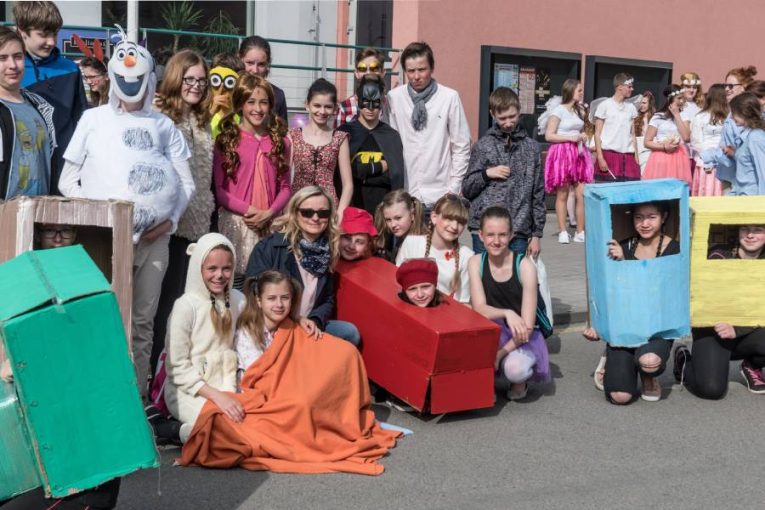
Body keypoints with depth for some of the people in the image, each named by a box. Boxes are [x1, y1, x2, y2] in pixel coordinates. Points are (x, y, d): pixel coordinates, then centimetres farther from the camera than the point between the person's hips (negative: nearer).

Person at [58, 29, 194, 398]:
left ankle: (137, 394, 14)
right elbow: (67, 180, 7)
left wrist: (170, 219, -6)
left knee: (142, 322, 5)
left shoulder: (163, 125, 11)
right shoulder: (93, 119, 7)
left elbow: (186, 182, 10)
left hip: (154, 237, 2)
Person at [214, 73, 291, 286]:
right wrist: (249, 210, -12)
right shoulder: (226, 140, 2)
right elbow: (218, 188, -2)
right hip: (235, 223, -2)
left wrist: (269, 213, -9)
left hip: (270, 225, 2)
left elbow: (285, 186, 9)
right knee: (234, 279, -4)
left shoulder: (281, 142, 11)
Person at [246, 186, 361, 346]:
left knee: (350, 332, -14)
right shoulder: (269, 247, -10)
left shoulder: (327, 251, 6)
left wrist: (315, 320, -10)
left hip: (307, 328, 6)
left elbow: (328, 300, 12)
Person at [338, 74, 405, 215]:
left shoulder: (392, 136, 8)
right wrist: (378, 167, -4)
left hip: (383, 207, 1)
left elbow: (397, 178, 4)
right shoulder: (345, 133, 3)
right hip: (353, 205, -1)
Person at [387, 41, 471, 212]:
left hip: (439, 196, -1)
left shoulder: (449, 97, -3)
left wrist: (453, 189, -1)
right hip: (403, 195, 2)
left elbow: (461, 147, 2)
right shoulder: (394, 97, 3)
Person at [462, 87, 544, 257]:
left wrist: (537, 234, 7)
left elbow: (538, 194, 10)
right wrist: (486, 174, -10)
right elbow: (467, 189, 8)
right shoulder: (483, 146, 4)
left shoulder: (531, 147, 7)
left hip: (519, 232, 1)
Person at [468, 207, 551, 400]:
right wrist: (507, 314, -40)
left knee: (514, 368, -34)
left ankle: (520, 382, 5)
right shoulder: (476, 262, -8)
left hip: (522, 338, -2)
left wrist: (499, 355, -25)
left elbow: (527, 325, -19)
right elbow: (479, 308, -20)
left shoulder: (524, 266, -17)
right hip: (493, 335, 2)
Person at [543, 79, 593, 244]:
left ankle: (580, 232, 4)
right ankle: (563, 232, 6)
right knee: (562, 195, -1)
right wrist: (570, 138, -16)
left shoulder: (579, 110, 16)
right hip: (562, 153, -6)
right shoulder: (559, 110, -6)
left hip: (579, 153, 6)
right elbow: (548, 135, -11)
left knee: (583, 194, -2)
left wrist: (583, 136, 9)